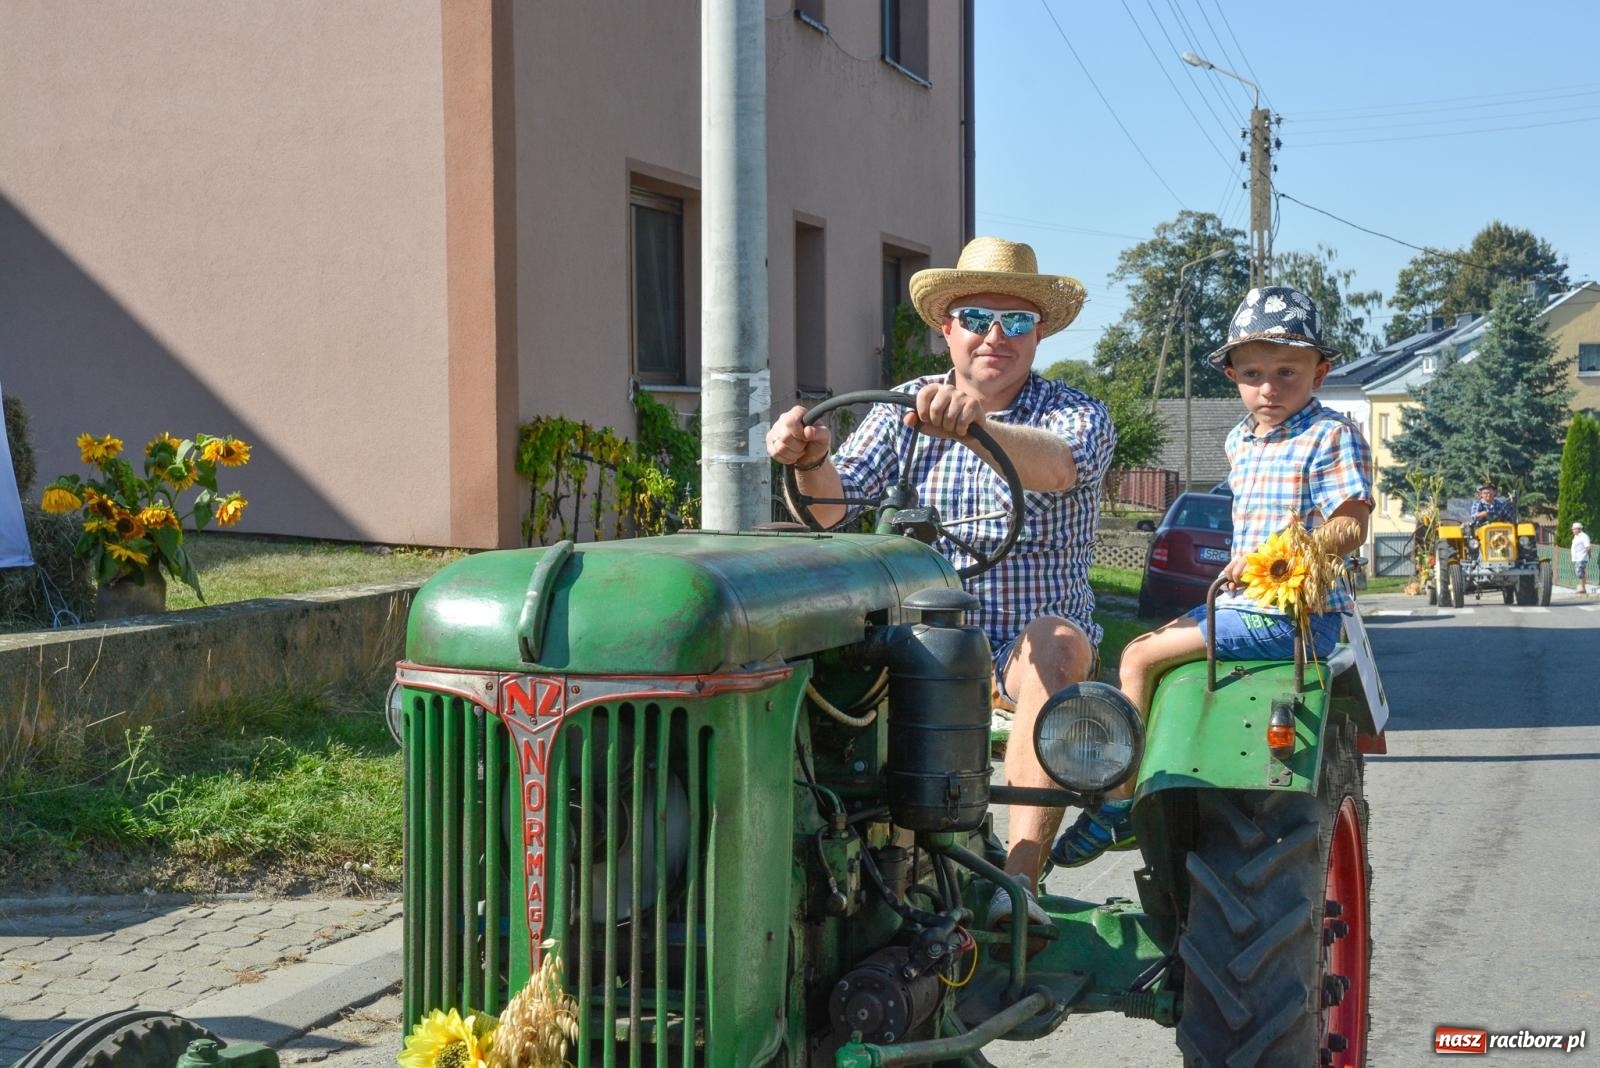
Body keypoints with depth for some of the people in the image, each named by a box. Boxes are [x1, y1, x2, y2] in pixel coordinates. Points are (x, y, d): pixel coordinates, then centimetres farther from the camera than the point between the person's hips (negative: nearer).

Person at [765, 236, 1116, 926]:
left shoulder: (1079, 414, -1)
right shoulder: (905, 409, 8)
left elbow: (1057, 467, -27)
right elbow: (833, 508, -5)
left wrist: (978, 426, -47)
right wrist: (811, 462, -28)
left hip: (1033, 633, -2)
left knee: (1058, 647, -35)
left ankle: (1018, 880, -40)